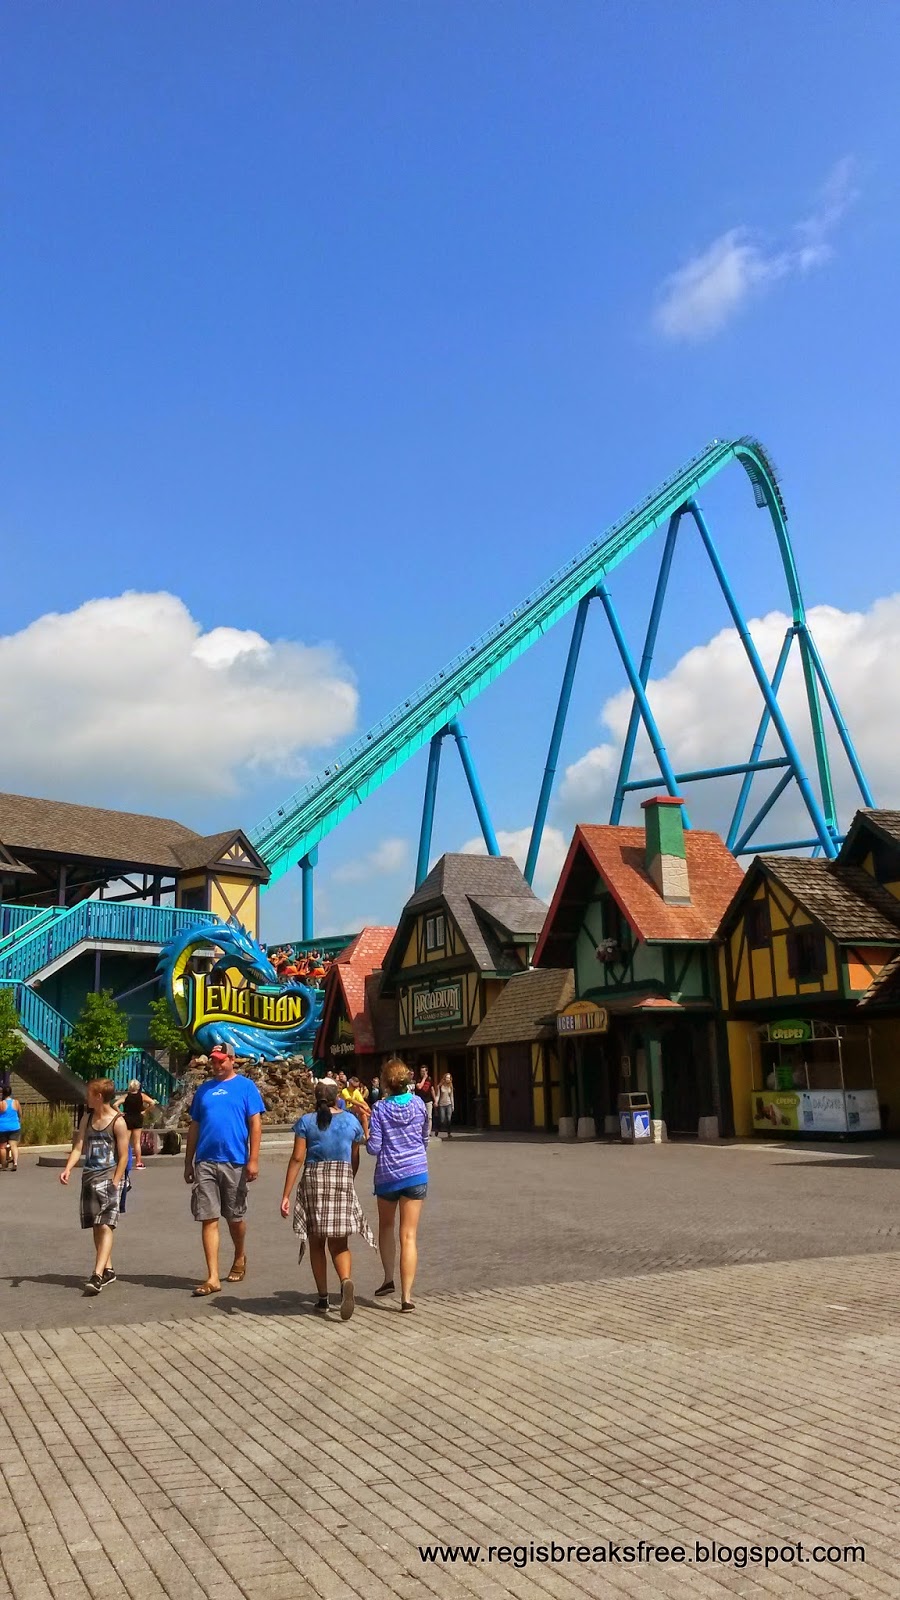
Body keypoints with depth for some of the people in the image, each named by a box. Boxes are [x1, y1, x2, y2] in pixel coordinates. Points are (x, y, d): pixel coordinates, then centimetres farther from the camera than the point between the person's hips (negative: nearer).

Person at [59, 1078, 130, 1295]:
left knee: (105, 1226, -13)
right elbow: (78, 1146, 4)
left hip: (109, 1177, -7)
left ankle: (97, 1275, -19)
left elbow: (123, 1156, -8)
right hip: (89, 1177, 7)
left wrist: (115, 1182, -13)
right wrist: (68, 1169, -12)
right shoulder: (87, 1118, 10)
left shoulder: (118, 1121, -9)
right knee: (96, 1226, 12)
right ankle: (108, 1270, 24)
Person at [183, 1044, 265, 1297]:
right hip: (205, 1163, 3)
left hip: (235, 1162, -3)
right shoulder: (204, 1089, 11)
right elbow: (194, 1127, 15)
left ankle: (240, 1258, 37)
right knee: (209, 1219, -2)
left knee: (235, 1217, 12)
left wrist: (253, 1160, -12)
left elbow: (255, 1124, -5)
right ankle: (213, 1277, -1)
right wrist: (188, 1162, 12)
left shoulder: (246, 1086, 0)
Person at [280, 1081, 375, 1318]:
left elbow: (297, 1158, -4)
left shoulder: (306, 1121, 0)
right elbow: (355, 1159, 11)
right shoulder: (351, 1121, 6)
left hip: (313, 1180, -1)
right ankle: (346, 1281, -21)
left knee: (316, 1242, 11)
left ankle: (323, 1298, 14)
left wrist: (286, 1195, -3)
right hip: (343, 1179, 1)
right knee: (339, 1242, 6)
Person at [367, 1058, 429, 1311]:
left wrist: (365, 1126, 3)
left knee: (386, 1226, 25)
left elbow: (374, 1148, -11)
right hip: (416, 1173, 1)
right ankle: (406, 1295, -5)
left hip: (387, 1175, -1)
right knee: (409, 1235, 1)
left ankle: (389, 1278, 22)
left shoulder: (380, 1109, -10)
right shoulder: (419, 1103, -1)